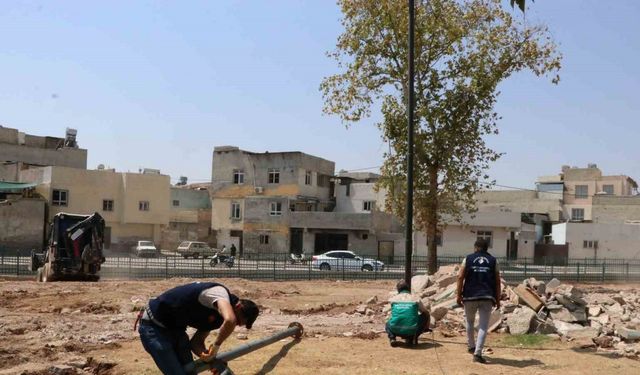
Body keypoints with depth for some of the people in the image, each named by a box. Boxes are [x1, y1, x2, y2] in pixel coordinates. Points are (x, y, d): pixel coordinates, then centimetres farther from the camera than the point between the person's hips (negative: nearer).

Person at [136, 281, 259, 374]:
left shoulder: (217, 314, 5)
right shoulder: (220, 293, -24)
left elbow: (196, 342, 6)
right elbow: (230, 320, -45)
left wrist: (206, 354, -14)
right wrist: (216, 346, -30)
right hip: (153, 327, -9)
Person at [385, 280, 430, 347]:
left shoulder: (393, 299, 16)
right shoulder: (416, 298, 14)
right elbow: (426, 312, 29)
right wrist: (426, 328, 48)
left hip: (396, 330, 1)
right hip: (411, 330, -1)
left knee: (388, 324, 37)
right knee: (425, 316, 25)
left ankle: (392, 337, 5)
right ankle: (412, 338, 12)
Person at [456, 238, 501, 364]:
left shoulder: (468, 259, 5)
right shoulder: (493, 261, 8)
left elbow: (460, 277, -2)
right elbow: (497, 281, 6)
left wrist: (459, 295, 1)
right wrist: (497, 299, 11)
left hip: (470, 296, 0)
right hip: (487, 297, 0)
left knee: (469, 321, 22)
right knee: (483, 325, -1)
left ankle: (472, 346, 33)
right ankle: (477, 353, -11)